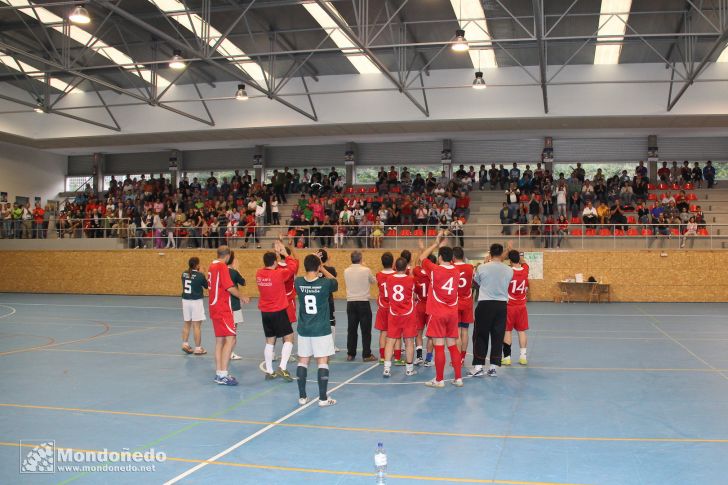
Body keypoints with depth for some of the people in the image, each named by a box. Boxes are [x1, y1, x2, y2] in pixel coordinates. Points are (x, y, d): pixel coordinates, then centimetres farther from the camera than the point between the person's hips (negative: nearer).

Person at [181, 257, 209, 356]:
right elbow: (207, 286, 2)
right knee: (196, 325, -1)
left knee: (187, 324, 16)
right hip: (196, 301, -5)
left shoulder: (184, 274, 2)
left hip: (185, 300, 5)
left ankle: (185, 344, 15)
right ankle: (198, 348, 4)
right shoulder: (200, 275, -12)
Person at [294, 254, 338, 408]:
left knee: (303, 362, 11)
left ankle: (302, 396, 18)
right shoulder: (325, 283, -13)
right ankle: (323, 398, 5)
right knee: (322, 362, 2)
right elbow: (335, 281, 11)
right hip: (321, 330, -3)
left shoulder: (298, 283, -5)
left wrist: (311, 264, 19)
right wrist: (323, 269, 16)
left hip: (304, 330, 3)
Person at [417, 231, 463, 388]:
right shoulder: (456, 271, 5)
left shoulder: (435, 270, -10)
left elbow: (422, 258, 5)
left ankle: (439, 380, 3)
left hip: (437, 314, -5)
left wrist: (436, 244, 13)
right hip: (452, 313, 5)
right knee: (453, 346, 10)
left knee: (439, 347, -2)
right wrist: (441, 246, 28)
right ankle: (458, 378, 12)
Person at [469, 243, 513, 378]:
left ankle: (478, 367, 6)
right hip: (502, 305, 2)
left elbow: (477, 281, 10)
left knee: (480, 336, 6)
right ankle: (493, 367, 10)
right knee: (498, 337, 9)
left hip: (485, 304, -2)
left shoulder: (482, 267, -8)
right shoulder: (509, 270, -1)